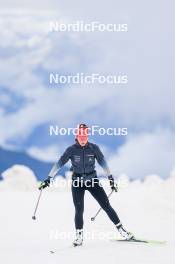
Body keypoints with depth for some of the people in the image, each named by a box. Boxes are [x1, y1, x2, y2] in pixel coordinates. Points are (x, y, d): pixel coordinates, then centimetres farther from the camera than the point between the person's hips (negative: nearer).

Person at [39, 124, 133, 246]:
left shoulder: (94, 148, -6)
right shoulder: (71, 150, -7)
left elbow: (103, 163, 0)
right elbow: (59, 164, -8)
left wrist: (111, 179, -2)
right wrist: (48, 179, -14)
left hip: (92, 180, 1)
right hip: (77, 182, 0)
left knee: (106, 205, -3)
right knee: (79, 210, -9)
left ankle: (121, 229, 4)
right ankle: (79, 236, 7)